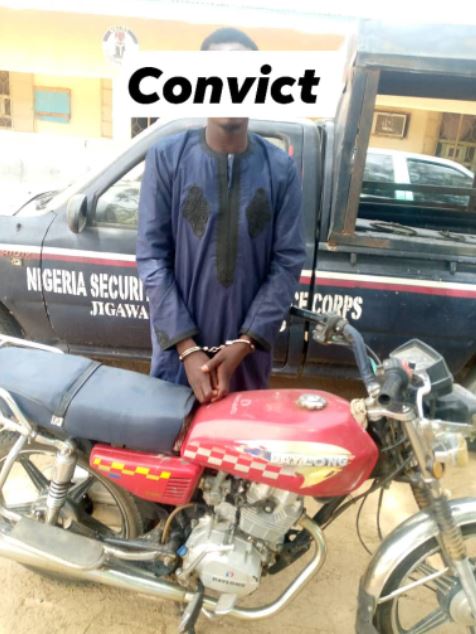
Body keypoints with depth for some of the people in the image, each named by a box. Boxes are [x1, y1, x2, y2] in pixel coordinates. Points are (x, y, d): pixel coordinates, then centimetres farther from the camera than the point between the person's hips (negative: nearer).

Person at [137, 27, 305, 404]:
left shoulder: (281, 168, -2)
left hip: (249, 351, 1)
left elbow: (289, 262, -5)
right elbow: (152, 257, -7)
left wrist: (245, 343, -13)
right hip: (179, 348, 0)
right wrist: (187, 348, -14)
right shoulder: (167, 157, -5)